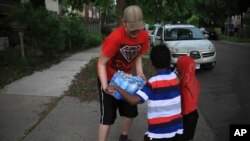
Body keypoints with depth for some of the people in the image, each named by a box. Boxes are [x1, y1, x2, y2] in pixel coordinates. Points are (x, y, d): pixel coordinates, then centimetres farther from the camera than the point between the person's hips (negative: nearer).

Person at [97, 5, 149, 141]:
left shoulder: (144, 36, -15)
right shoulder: (115, 37, -31)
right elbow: (102, 63, -23)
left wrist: (139, 72, -14)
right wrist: (105, 86, -34)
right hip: (109, 79, -5)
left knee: (130, 112, 13)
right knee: (107, 116, -4)